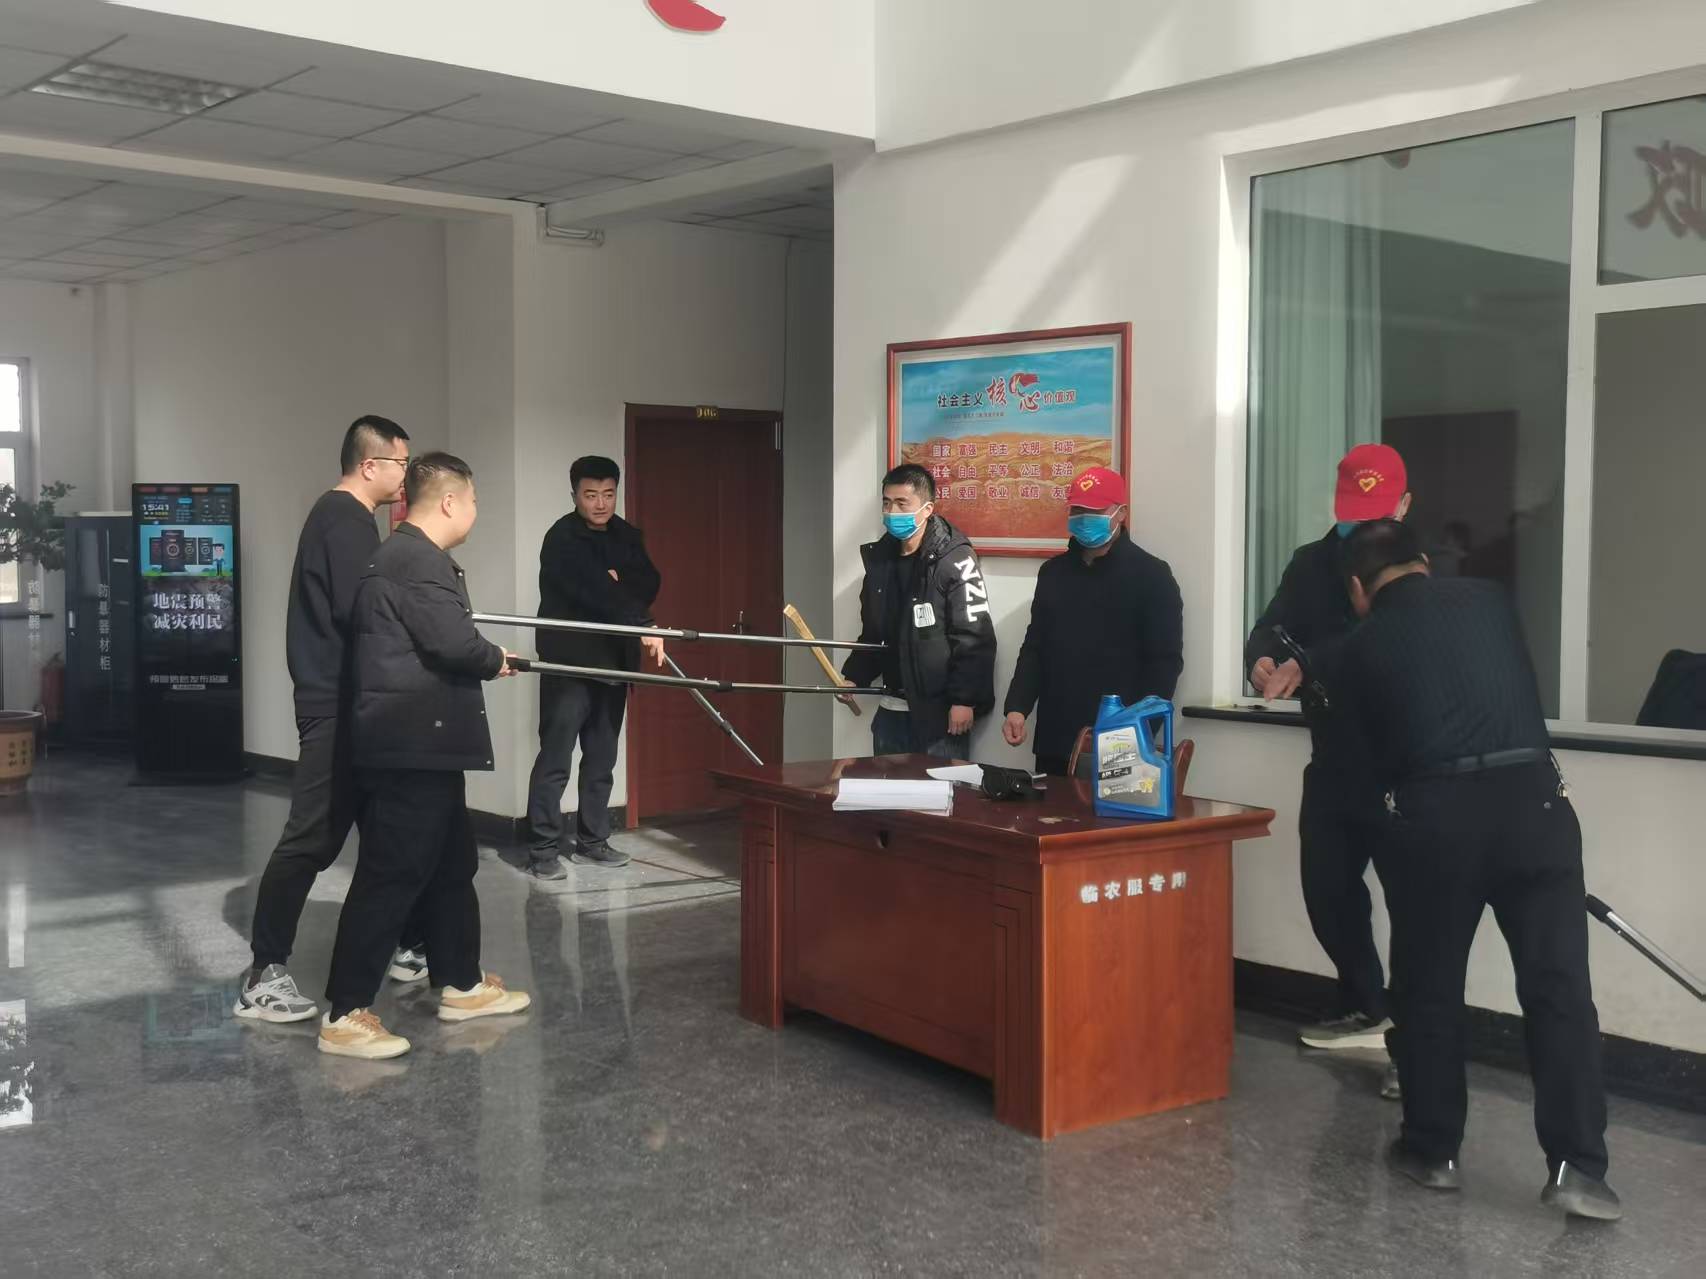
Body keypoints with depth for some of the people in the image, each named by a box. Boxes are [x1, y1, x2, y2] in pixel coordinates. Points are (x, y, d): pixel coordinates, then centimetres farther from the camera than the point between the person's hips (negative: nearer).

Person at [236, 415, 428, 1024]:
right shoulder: (344, 519, -15)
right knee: (311, 837, -7)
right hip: (336, 705, -11)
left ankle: (408, 946, 25)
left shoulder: (342, 516, 17)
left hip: (345, 703, 11)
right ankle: (264, 976, -1)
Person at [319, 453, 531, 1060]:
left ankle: (461, 984, 31)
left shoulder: (408, 557, 17)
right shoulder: (416, 561, -17)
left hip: (422, 744, 11)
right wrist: (496, 660, -6)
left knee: (452, 864, 19)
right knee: (391, 873, -7)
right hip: (411, 747, -11)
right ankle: (345, 1015, -2)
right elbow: (455, 643, -23)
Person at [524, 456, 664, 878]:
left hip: (612, 660, 7)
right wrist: (643, 627, -32)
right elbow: (595, 590, -24)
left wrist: (618, 579, -17)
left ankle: (591, 841, 19)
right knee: (555, 758, -7)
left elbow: (649, 585, 2)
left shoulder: (626, 535, 13)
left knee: (602, 758, 10)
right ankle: (543, 850, -4)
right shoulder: (562, 538, -11)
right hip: (569, 661, -6)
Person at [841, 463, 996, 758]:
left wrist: (964, 699, -19)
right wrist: (854, 677, 8)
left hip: (938, 710, -7)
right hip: (891, 710, 7)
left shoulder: (955, 559, -11)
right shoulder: (880, 558, 10)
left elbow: (975, 637, -15)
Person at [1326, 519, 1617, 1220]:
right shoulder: (1489, 598, 15)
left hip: (1433, 815, -1)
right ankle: (1576, 1165, -1)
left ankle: (1432, 1149, 22)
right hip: (1531, 795, 1)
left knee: (1427, 987, 13)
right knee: (1558, 985, 3)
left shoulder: (1355, 650, 12)